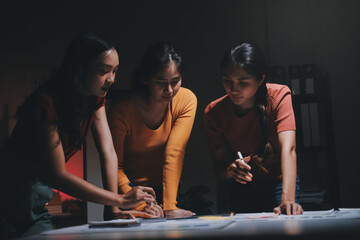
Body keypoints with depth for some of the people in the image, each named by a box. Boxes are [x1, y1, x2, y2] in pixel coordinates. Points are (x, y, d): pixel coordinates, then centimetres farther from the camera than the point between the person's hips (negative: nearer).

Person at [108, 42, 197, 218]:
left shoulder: (186, 100, -11)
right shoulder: (122, 108, -17)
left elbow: (174, 154, -17)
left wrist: (169, 206, -25)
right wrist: (138, 205, -31)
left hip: (165, 188, 2)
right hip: (131, 187, -2)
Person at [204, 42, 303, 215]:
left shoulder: (279, 96, -20)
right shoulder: (213, 112, -14)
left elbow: (288, 148, -32)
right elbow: (218, 167, -11)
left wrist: (287, 199, -47)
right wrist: (230, 169, -36)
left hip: (279, 181, -2)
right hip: (242, 188, 2)